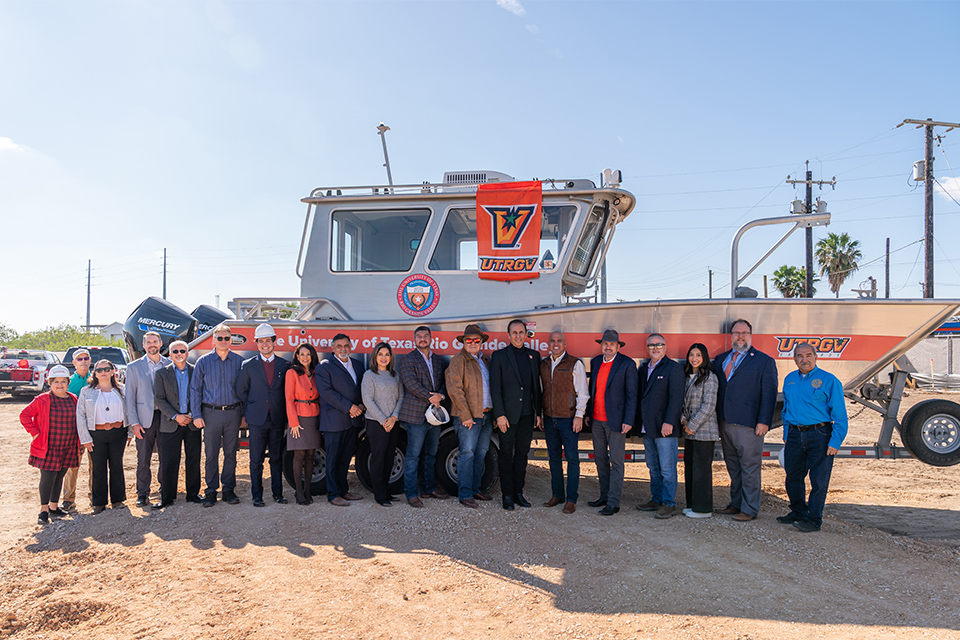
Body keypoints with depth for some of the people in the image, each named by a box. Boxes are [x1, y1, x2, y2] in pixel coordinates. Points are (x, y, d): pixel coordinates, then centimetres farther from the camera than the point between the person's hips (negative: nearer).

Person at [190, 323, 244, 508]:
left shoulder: (239, 361, 5)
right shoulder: (203, 361, 3)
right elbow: (195, 389, 4)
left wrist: (245, 413, 4)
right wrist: (196, 415, -3)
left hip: (233, 413, 1)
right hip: (211, 413, -1)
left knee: (231, 453, 6)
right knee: (211, 454, 2)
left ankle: (229, 489, 16)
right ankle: (211, 491, 11)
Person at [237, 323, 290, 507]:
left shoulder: (285, 365, 5)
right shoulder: (248, 365, 3)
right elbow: (241, 391, 8)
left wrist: (286, 414, 4)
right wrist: (245, 414, 6)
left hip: (278, 420, 1)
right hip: (257, 419, -1)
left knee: (277, 459, 8)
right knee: (256, 461, 2)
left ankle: (278, 493, 18)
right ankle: (257, 496, 11)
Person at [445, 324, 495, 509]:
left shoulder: (485, 361, 16)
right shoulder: (458, 360, -5)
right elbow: (454, 389, -12)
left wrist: (494, 414, 10)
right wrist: (465, 416, -16)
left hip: (486, 415, 7)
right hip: (468, 416, -7)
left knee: (480, 455, 11)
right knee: (467, 454, -6)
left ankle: (476, 490, 21)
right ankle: (464, 495, -1)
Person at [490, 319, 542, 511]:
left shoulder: (534, 355, 10)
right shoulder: (499, 356, -2)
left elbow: (536, 387, 12)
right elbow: (495, 388, -6)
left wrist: (538, 413, 8)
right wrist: (500, 415, -12)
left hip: (527, 414, 4)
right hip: (508, 414, -4)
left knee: (522, 454, 11)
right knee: (506, 455, 4)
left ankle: (518, 492, 21)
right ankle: (507, 495, 12)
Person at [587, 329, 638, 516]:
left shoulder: (627, 364, -7)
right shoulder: (595, 362, 10)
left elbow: (631, 394, -8)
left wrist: (628, 421, -14)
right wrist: (588, 413, 14)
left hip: (615, 420, -6)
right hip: (596, 420, 6)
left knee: (616, 462, -3)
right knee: (600, 459, 14)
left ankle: (613, 502, 1)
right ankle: (604, 496, 25)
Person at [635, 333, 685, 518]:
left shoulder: (673, 368, -6)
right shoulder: (644, 368, 16)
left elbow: (676, 398, -12)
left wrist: (669, 422, -19)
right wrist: (639, 421, 12)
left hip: (665, 428, -7)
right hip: (648, 427, 7)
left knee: (667, 469, -2)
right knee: (653, 467, 15)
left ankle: (669, 504, 7)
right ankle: (656, 499, 25)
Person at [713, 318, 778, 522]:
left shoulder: (764, 361, 0)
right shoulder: (720, 360, 15)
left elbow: (769, 394, -5)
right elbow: (714, 389, 15)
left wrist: (763, 422, -12)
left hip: (748, 425, -5)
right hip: (724, 423, 5)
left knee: (750, 469, 0)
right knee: (733, 467, 14)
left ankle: (750, 509, 9)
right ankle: (736, 504, 24)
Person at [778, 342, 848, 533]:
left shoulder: (829, 380, -5)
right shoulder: (789, 380, 12)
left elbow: (839, 415, -6)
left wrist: (835, 442, -12)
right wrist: (786, 434, 15)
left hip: (820, 435, -5)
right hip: (795, 435, 5)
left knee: (818, 480, -1)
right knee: (793, 477, 12)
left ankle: (814, 520, 9)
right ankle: (798, 512, 30)